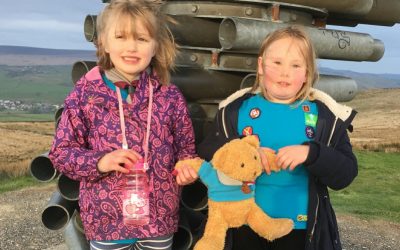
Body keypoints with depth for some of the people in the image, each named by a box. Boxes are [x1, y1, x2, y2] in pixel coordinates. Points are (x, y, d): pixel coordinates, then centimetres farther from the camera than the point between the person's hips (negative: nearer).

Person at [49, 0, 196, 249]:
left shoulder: (170, 96, -1)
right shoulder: (85, 94, -6)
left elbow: (186, 148, 9)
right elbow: (61, 152, -2)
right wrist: (100, 161, -18)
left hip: (160, 218, 2)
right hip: (105, 218, -1)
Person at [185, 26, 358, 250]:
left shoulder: (326, 116, -3)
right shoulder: (237, 109, -1)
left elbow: (346, 175, -6)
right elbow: (205, 154, -5)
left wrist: (310, 153, -23)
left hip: (300, 229, 0)